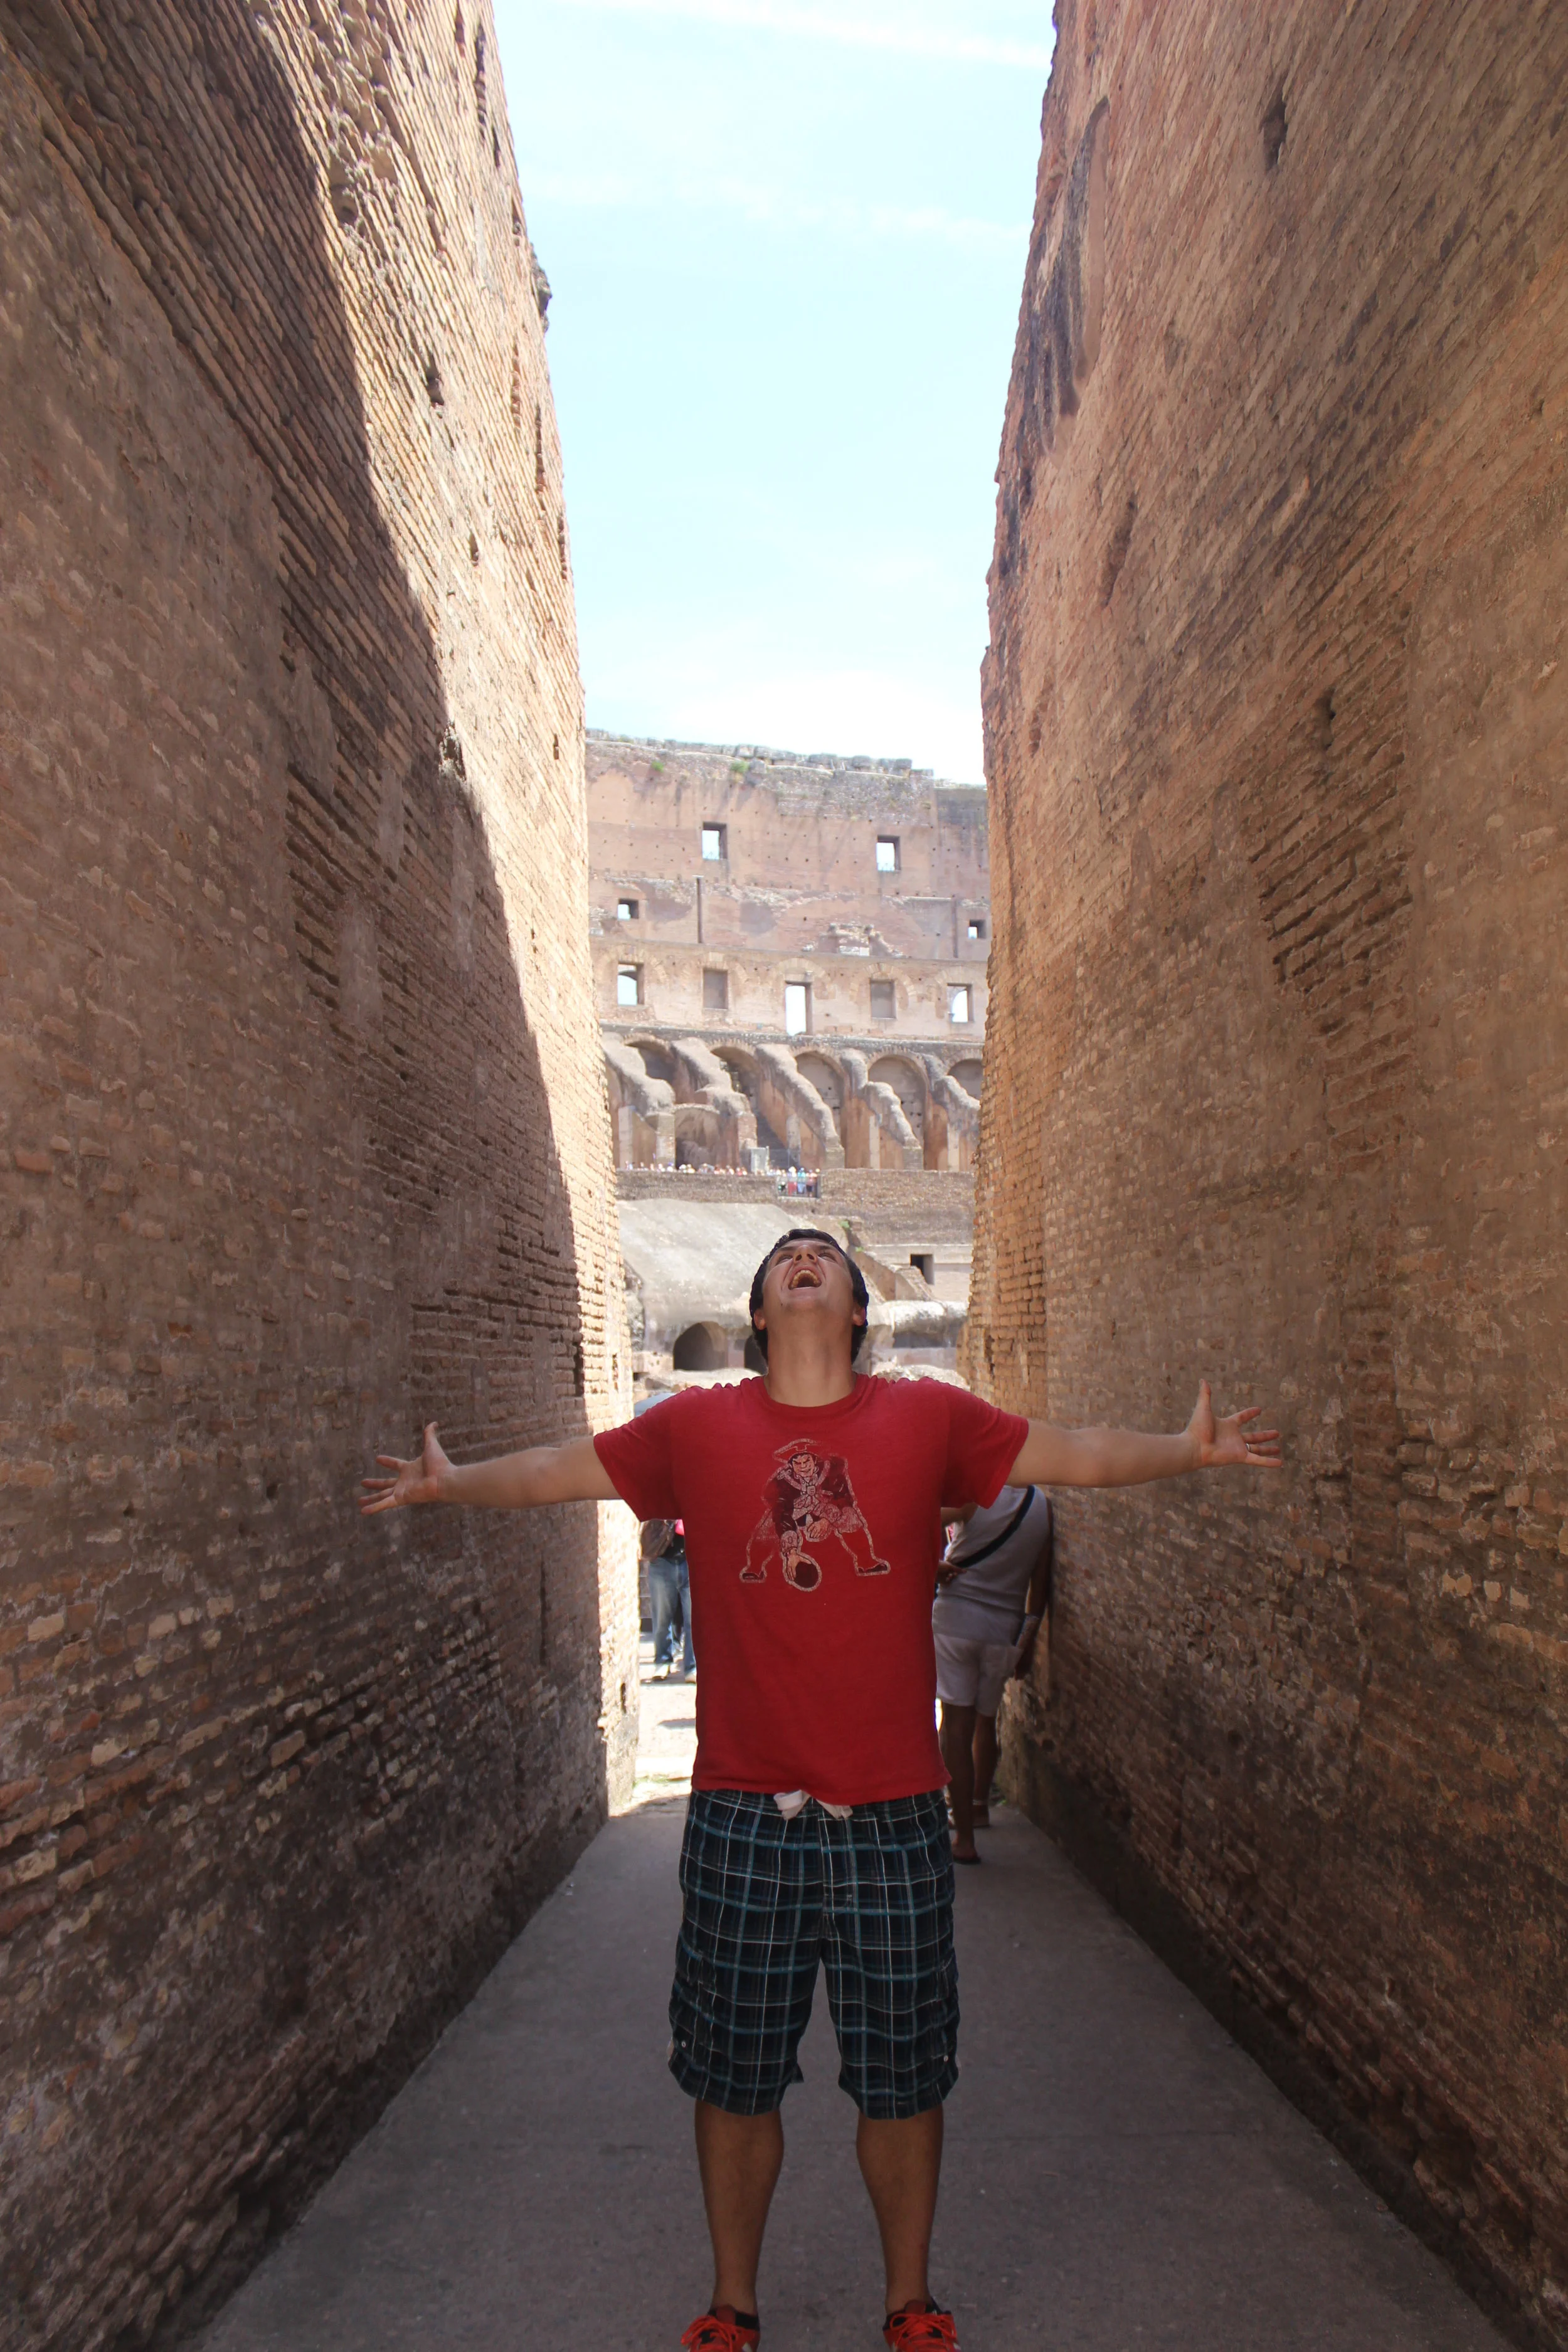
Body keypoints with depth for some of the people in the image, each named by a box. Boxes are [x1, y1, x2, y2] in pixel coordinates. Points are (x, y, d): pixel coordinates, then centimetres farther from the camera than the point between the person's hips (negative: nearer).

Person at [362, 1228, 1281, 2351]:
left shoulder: (930, 1417, -1)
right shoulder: (696, 1427, -1)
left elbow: (1078, 1453, 3)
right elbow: (559, 1470, 6)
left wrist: (1186, 1451, -7)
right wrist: (455, 1482, -6)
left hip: (894, 1819, 0)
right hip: (742, 1821, 0)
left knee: (902, 2080, 16)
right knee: (735, 2080, 16)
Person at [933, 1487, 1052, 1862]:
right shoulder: (1043, 1504, 0)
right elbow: (1040, 1583, 5)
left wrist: (935, 1565, -4)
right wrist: (1028, 1640, 11)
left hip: (955, 1616, -3)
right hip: (1006, 1629, 4)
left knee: (958, 1721, -1)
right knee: (986, 1719, 22)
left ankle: (964, 1838, -4)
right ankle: (979, 1806, 41)